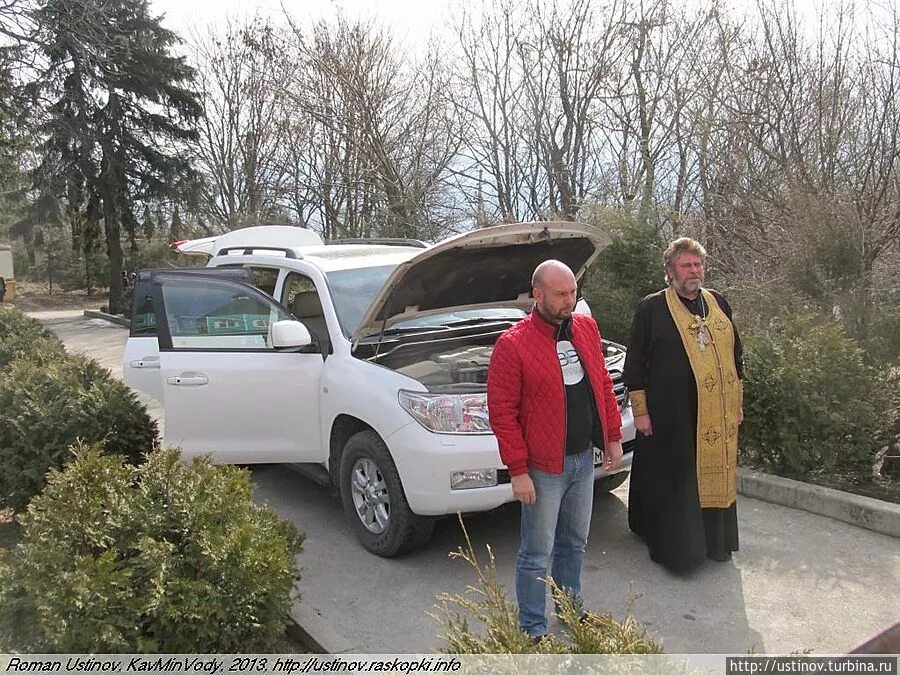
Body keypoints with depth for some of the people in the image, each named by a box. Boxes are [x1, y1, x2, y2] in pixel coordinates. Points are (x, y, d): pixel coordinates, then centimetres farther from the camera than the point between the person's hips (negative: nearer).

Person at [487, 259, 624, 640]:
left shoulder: (587, 328, 4)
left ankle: (571, 607, 41)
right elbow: (502, 412, -16)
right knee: (537, 553, 6)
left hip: (584, 458, 6)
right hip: (543, 467, -6)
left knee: (575, 543, 22)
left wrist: (613, 436, 11)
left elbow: (603, 384, 13)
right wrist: (518, 471, -16)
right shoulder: (512, 345, -16)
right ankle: (533, 629, 23)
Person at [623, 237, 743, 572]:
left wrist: (738, 402, 17)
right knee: (674, 483, 2)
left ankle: (715, 541, 29)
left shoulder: (718, 303, 10)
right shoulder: (650, 308, -4)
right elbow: (635, 364, -4)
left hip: (718, 416, 5)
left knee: (715, 476, 12)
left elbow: (735, 354, 18)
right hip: (672, 417, -5)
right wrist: (640, 410, -7)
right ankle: (675, 547, 16)